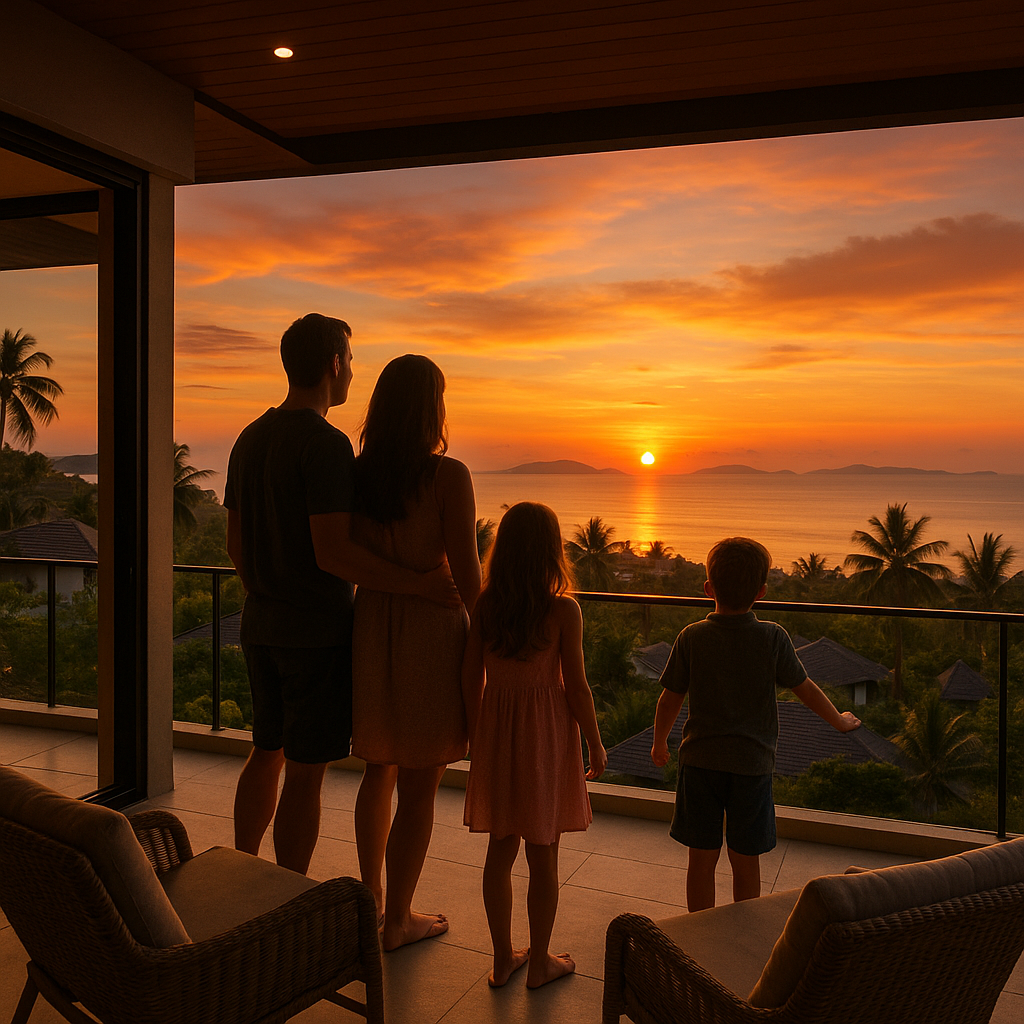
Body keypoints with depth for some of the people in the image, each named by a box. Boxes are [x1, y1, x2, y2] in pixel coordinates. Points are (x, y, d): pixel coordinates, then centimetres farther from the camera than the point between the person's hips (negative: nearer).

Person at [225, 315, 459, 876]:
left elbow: (235, 542, 14)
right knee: (305, 771, 2)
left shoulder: (250, 439, 9)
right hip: (318, 630, -8)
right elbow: (333, 554, -24)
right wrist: (421, 583, -19)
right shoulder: (327, 444, -18)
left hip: (260, 624, 8)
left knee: (267, 751, 20)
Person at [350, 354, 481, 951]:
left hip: (370, 623, 6)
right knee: (420, 785, 8)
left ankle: (372, 894, 35)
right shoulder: (448, 476, -14)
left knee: (380, 768, 23)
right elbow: (467, 572, -13)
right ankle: (398, 919, 21)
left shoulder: (356, 474, 1)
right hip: (431, 631, -5)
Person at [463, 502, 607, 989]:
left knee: (501, 848, 16)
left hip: (496, 726, 4)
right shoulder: (563, 610, -15)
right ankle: (539, 962, 25)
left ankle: (503, 958, 28)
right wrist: (596, 745, 2)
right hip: (546, 730, -3)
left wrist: (476, 735, 15)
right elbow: (576, 686, -11)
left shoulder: (483, 605, -5)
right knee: (543, 855, 11)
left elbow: (471, 678, 0)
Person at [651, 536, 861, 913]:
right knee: (746, 862, 14)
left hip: (700, 761, 0)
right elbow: (806, 689, 3)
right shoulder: (773, 637, -7)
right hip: (753, 764, 0)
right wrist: (840, 721, 21)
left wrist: (659, 743, 16)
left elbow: (670, 700, -1)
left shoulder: (691, 638, -7)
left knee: (701, 859, 11)